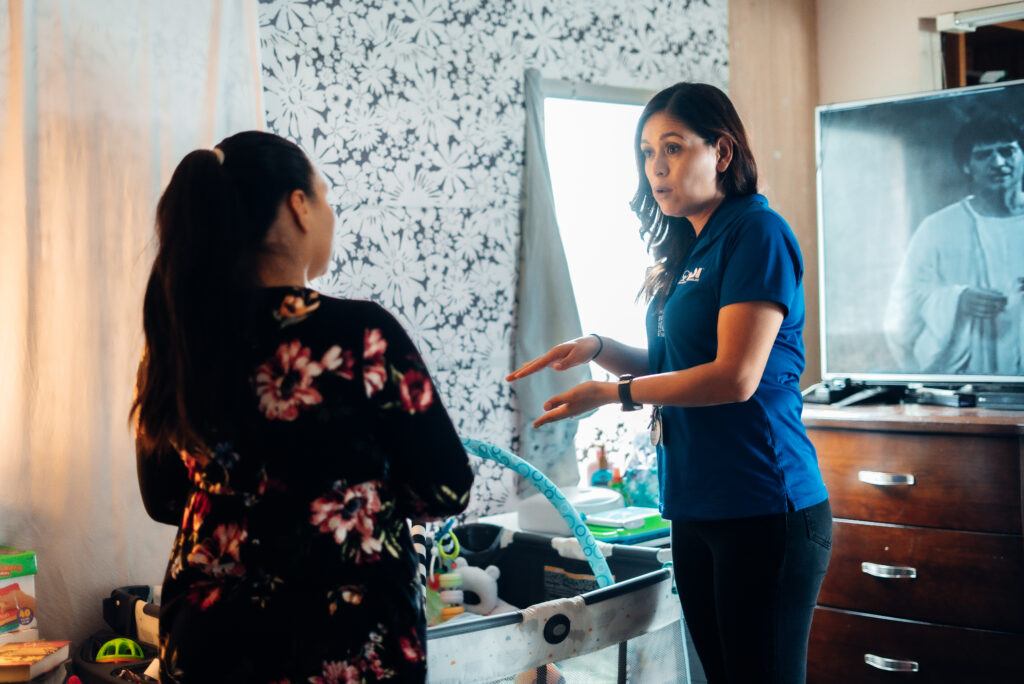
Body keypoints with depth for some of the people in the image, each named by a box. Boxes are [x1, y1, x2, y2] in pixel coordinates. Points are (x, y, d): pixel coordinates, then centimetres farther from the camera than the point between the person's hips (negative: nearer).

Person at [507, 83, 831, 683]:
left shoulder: (757, 233, -11)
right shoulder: (688, 250, 15)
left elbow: (735, 376, -19)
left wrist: (611, 393, -11)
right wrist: (599, 349, 4)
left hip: (761, 513, -9)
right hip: (695, 510, 9)